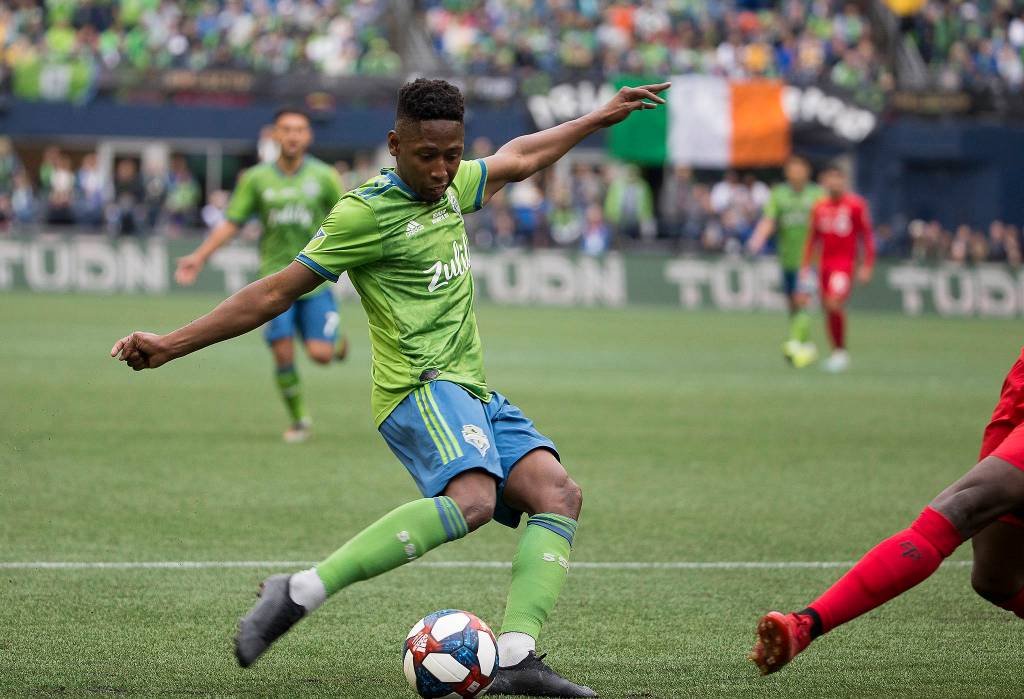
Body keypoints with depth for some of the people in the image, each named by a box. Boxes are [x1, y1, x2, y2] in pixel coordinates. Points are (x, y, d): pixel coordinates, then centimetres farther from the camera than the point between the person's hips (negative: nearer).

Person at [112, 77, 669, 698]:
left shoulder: (451, 186, 15)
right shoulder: (365, 213, -8)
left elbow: (517, 158, 36)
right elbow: (276, 293, -5)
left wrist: (600, 118, 40)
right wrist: (171, 345, -7)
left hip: (471, 391, 9)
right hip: (420, 387, -9)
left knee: (559, 495, -12)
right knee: (471, 500, -34)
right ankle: (300, 594, -32)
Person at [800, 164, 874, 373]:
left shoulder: (856, 205, -3)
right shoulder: (819, 207, 11)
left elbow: (867, 236, -1)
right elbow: (813, 238, 19)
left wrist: (867, 266, -7)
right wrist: (805, 265, 14)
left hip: (845, 264, -5)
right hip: (825, 265, 5)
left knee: (835, 303, -22)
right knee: (828, 309, 6)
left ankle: (841, 351, -10)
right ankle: (836, 352, 18)